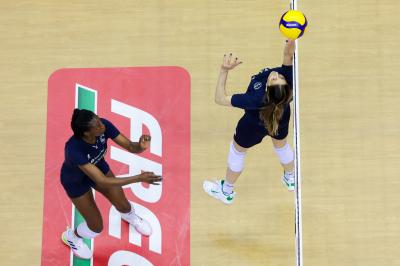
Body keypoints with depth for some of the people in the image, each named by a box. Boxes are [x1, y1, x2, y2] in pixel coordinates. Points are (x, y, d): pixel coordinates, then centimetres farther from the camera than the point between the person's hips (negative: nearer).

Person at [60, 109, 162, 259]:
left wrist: (140, 146, -50)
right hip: (76, 181, -4)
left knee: (123, 206, 12)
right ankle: (71, 236, 40)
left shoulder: (104, 126, -33)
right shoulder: (74, 149, -46)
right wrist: (139, 178, -49)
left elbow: (130, 146, -25)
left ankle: (130, 216, 53)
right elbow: (102, 181, -45)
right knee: (96, 227, 5)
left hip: (98, 167, 4)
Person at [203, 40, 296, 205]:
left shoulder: (256, 98, -48)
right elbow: (289, 55, -42)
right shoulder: (289, 78, -42)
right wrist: (292, 40, -64)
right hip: (281, 121, 4)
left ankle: (226, 191, 51)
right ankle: (291, 179, 65)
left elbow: (220, 99, -41)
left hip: (254, 126, -3)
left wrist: (224, 71, -46)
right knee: (281, 144, 35)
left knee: (237, 150, 26)